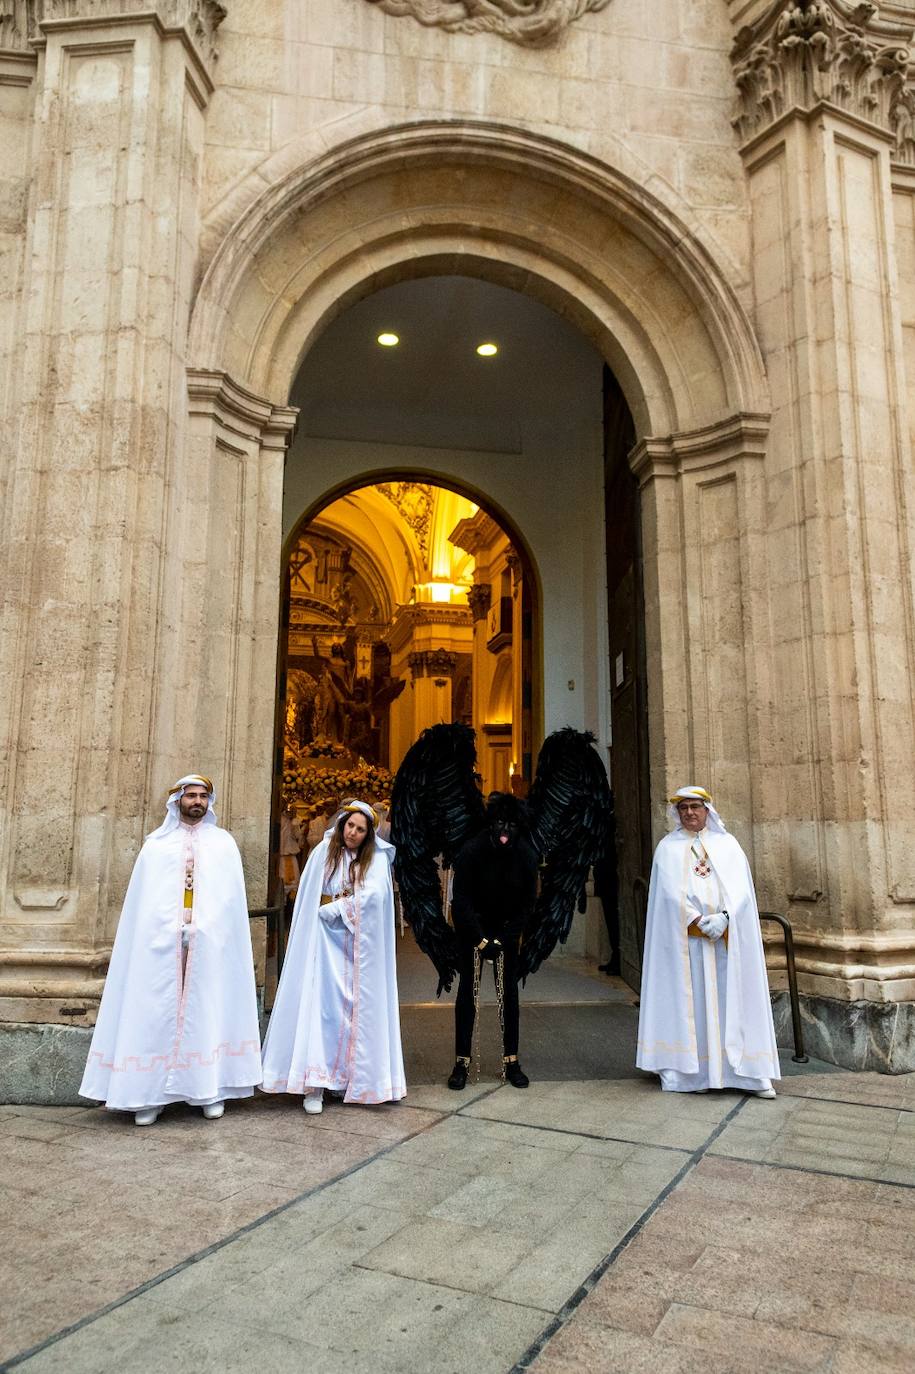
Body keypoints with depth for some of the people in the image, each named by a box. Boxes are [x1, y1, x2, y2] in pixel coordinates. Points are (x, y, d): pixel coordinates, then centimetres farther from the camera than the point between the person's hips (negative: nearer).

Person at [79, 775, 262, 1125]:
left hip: (210, 943, 0)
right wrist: (171, 928, -7)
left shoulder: (224, 843, 12)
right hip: (162, 942, 0)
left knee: (207, 1009, 0)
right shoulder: (156, 844, 11)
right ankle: (150, 1093, 2)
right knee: (157, 1011, -2)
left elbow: (231, 899, 6)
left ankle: (210, 1089, 5)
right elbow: (143, 900, 7)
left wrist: (206, 928, -7)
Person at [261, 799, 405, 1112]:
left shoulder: (377, 859, 3)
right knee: (318, 1002, -8)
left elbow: (372, 895, -12)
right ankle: (314, 1084, -7)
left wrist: (332, 910, -11)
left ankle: (349, 1076, 12)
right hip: (325, 939, -1)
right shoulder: (324, 852, 4)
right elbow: (309, 898, 5)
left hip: (359, 943, 1)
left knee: (356, 1006, 1)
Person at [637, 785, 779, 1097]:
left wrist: (724, 917, -15)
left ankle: (750, 1072, 4)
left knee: (732, 998, 1)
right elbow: (671, 890, -4)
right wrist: (700, 922, -15)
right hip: (685, 937, -1)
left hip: (728, 935, 1)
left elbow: (741, 887, 1)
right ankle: (692, 1071, 3)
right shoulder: (668, 847, 7)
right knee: (690, 999, -2)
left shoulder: (727, 844, 11)